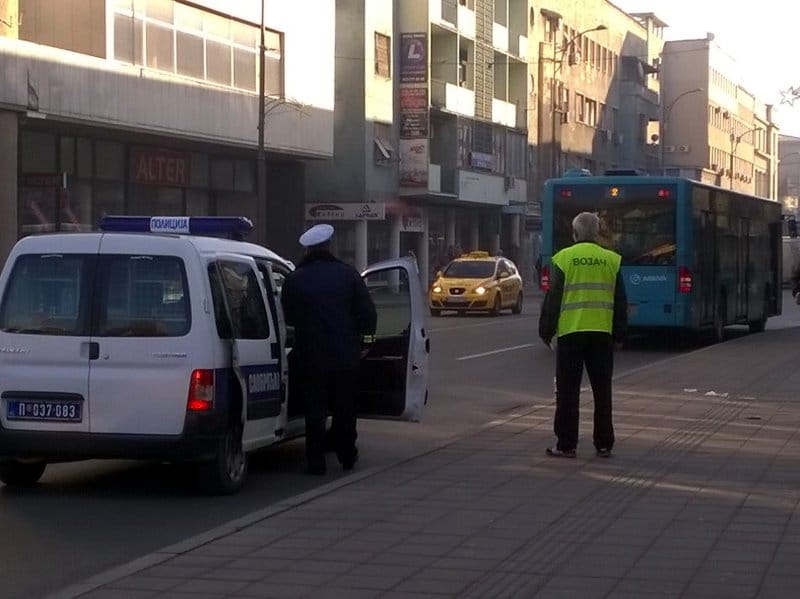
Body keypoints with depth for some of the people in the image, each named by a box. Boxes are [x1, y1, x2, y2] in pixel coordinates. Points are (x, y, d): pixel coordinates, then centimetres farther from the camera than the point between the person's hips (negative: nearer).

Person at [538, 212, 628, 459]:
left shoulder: (564, 258, -3)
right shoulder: (611, 260, 6)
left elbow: (553, 298, -3)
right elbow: (621, 302, 8)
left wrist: (546, 331, 5)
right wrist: (619, 334, 16)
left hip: (570, 332, -2)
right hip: (602, 334, 2)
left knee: (568, 391, 3)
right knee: (602, 391, 10)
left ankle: (566, 444, 3)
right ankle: (604, 444, 12)